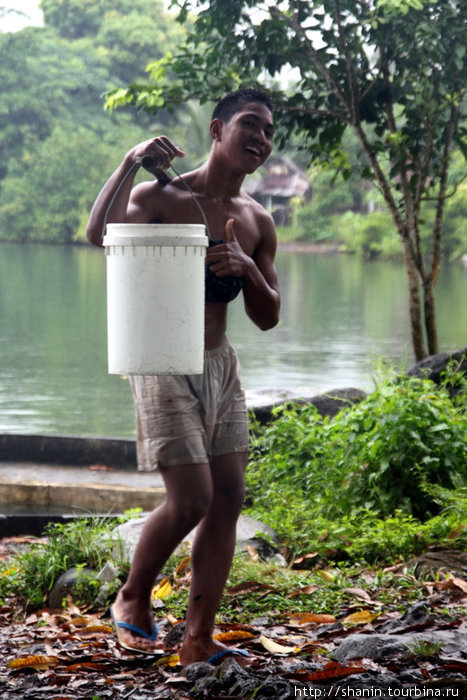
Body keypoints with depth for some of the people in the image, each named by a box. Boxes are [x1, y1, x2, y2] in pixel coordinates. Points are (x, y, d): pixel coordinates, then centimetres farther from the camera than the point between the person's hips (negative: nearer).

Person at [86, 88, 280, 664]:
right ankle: (133, 597, 16)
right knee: (190, 500, -12)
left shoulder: (257, 222, 8)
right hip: (163, 365, -6)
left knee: (228, 498, 0)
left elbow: (267, 318, 9)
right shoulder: (163, 196, -10)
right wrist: (130, 161, -34)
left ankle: (199, 638, 8)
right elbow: (99, 234, -30)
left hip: (220, 366, 7)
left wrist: (248, 269, -10)